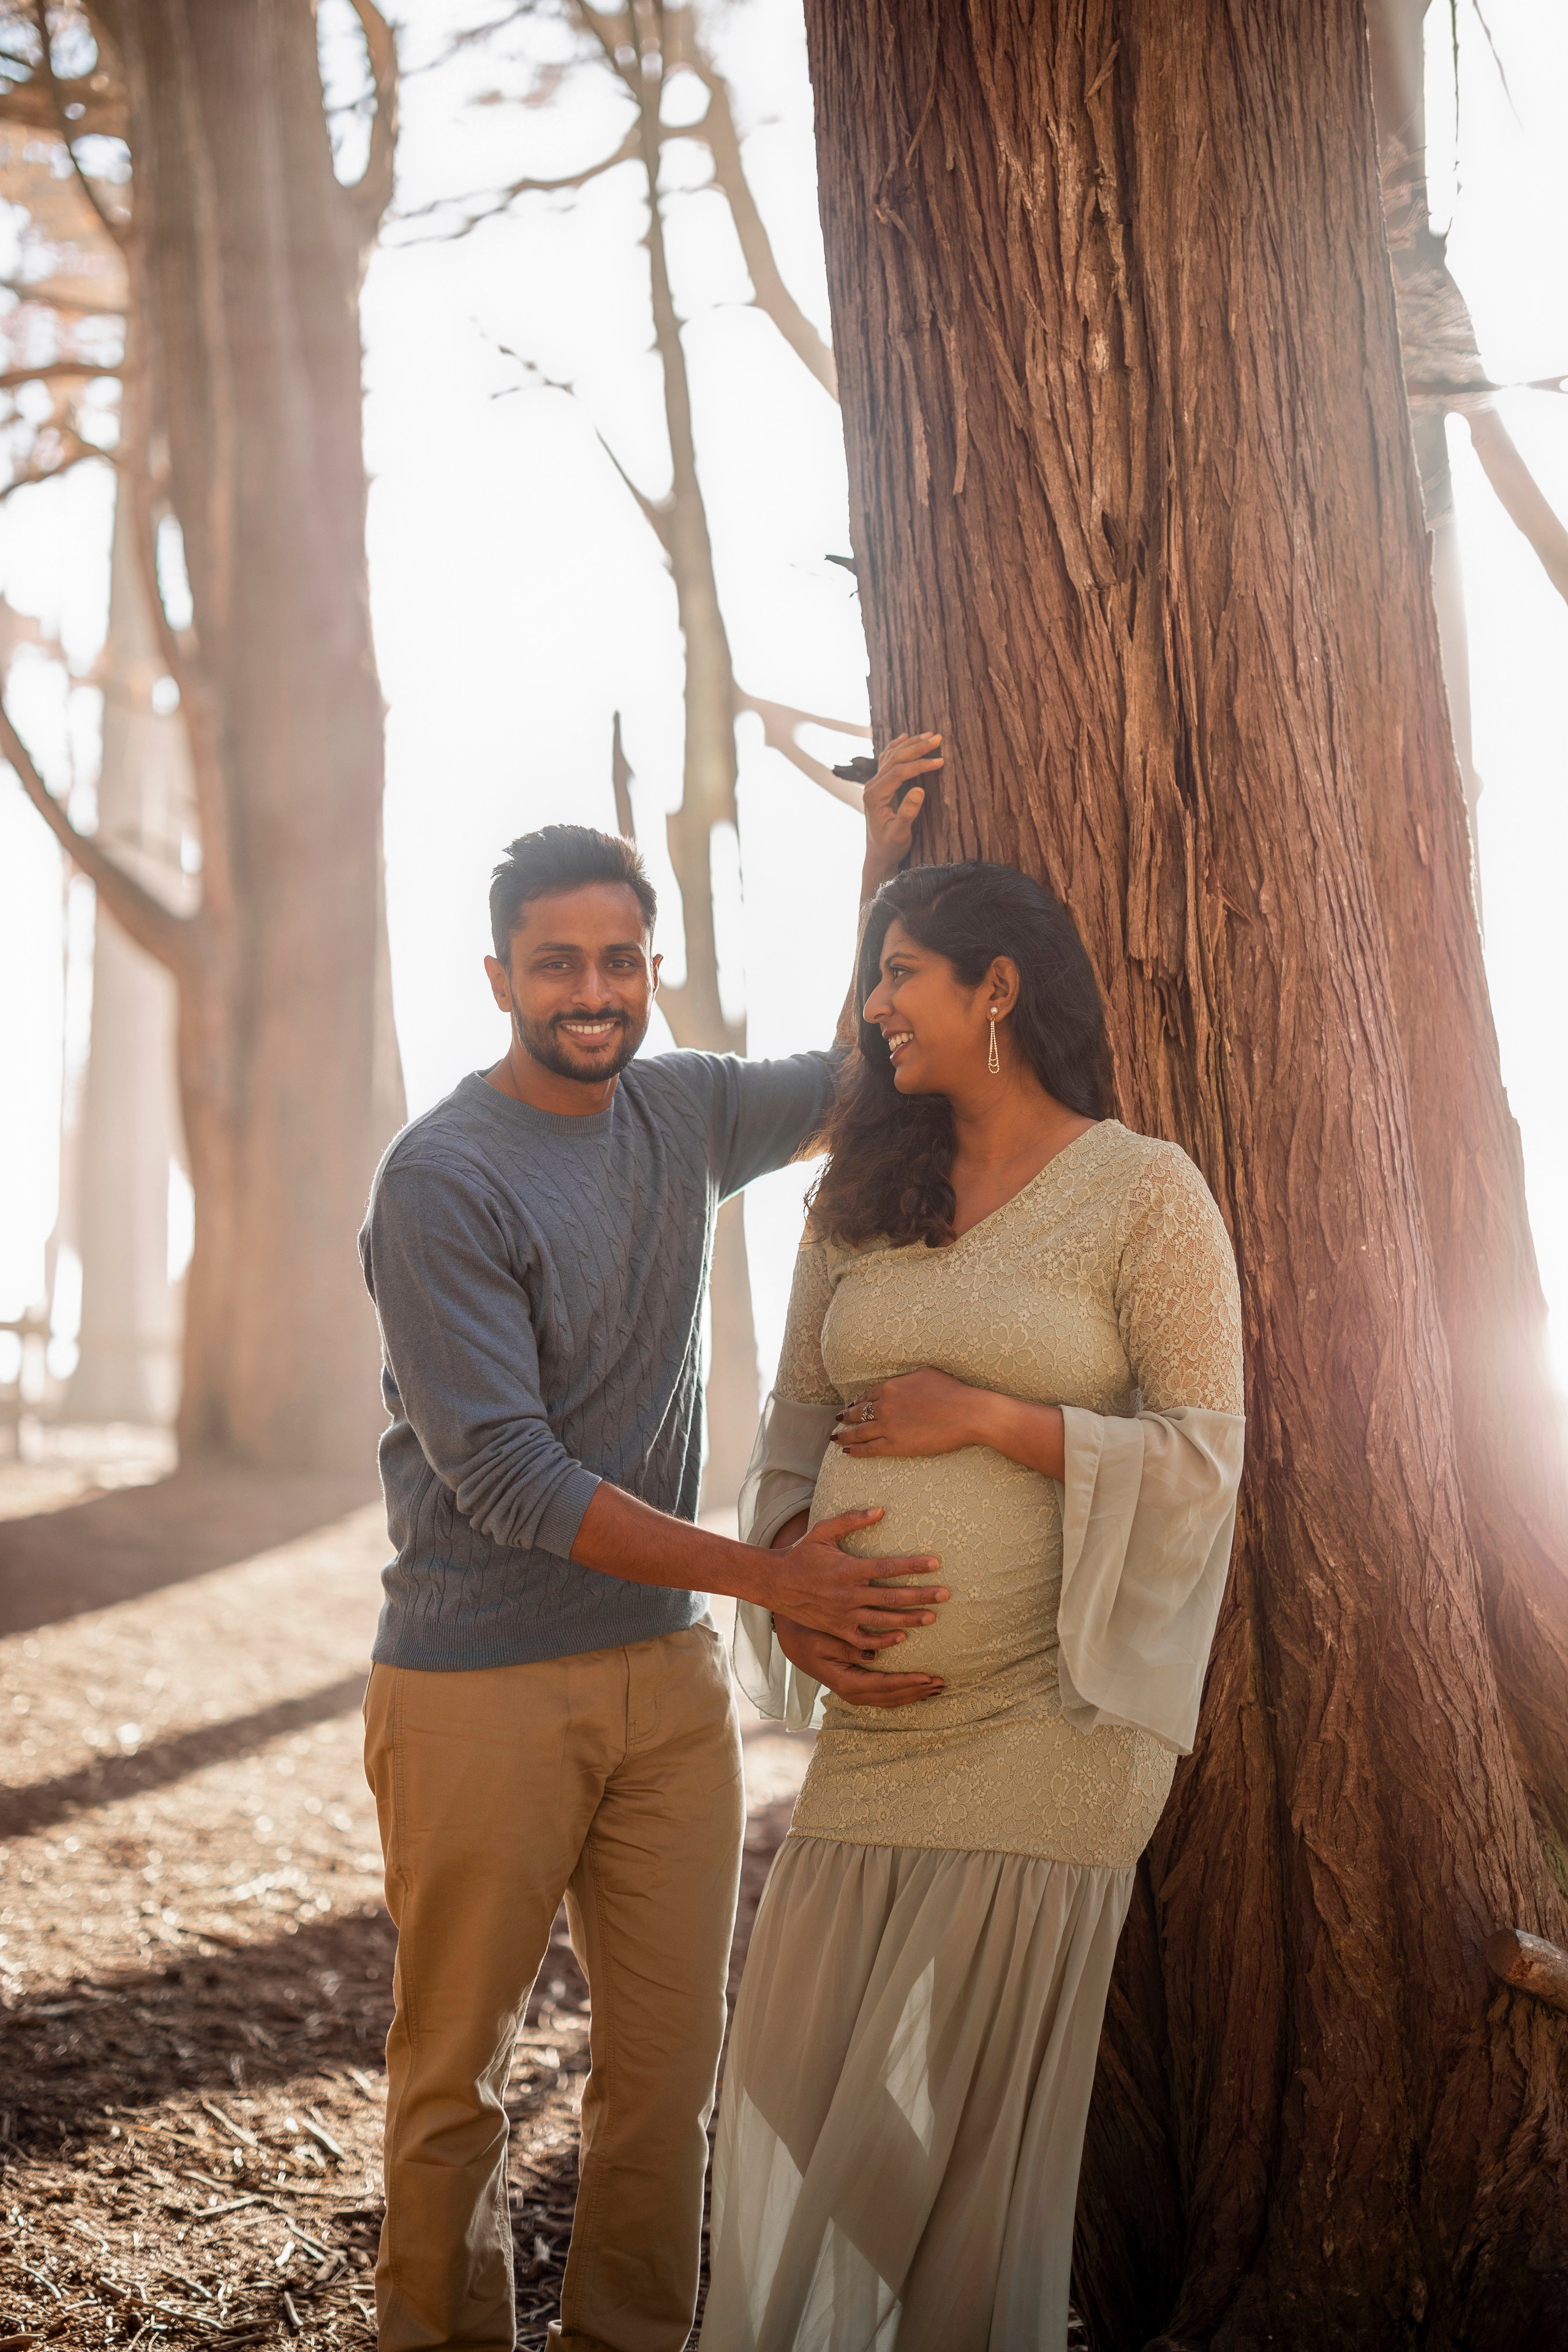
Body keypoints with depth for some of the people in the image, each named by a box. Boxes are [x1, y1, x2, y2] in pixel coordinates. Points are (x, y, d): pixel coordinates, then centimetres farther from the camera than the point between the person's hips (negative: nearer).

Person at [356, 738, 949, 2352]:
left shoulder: (684, 1114, 8)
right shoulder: (440, 1179, -12)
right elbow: (506, 1478, -15)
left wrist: (885, 871, 13)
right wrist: (761, 1573, -16)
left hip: (667, 1673, 6)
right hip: (478, 1687, -5)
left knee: (669, 2065, 6)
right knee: (453, 2073, 3)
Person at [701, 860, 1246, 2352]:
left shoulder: (1145, 1193, -4)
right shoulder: (865, 1197, 12)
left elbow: (1203, 1454, -7)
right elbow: (799, 1419, 14)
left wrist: (989, 1415, -14)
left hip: (1049, 1711, -5)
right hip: (874, 1706, 5)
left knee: (974, 2081, 2)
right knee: (793, 2061, 8)